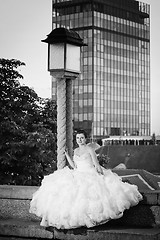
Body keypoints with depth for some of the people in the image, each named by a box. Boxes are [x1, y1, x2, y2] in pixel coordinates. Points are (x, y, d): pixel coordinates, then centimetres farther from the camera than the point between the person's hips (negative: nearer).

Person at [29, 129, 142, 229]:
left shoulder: (90, 149, -1)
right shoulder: (76, 150, 17)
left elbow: (97, 165, -5)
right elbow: (74, 166, 15)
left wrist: (99, 172, -20)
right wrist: (66, 154, 12)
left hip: (90, 175, -6)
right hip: (78, 175, 6)